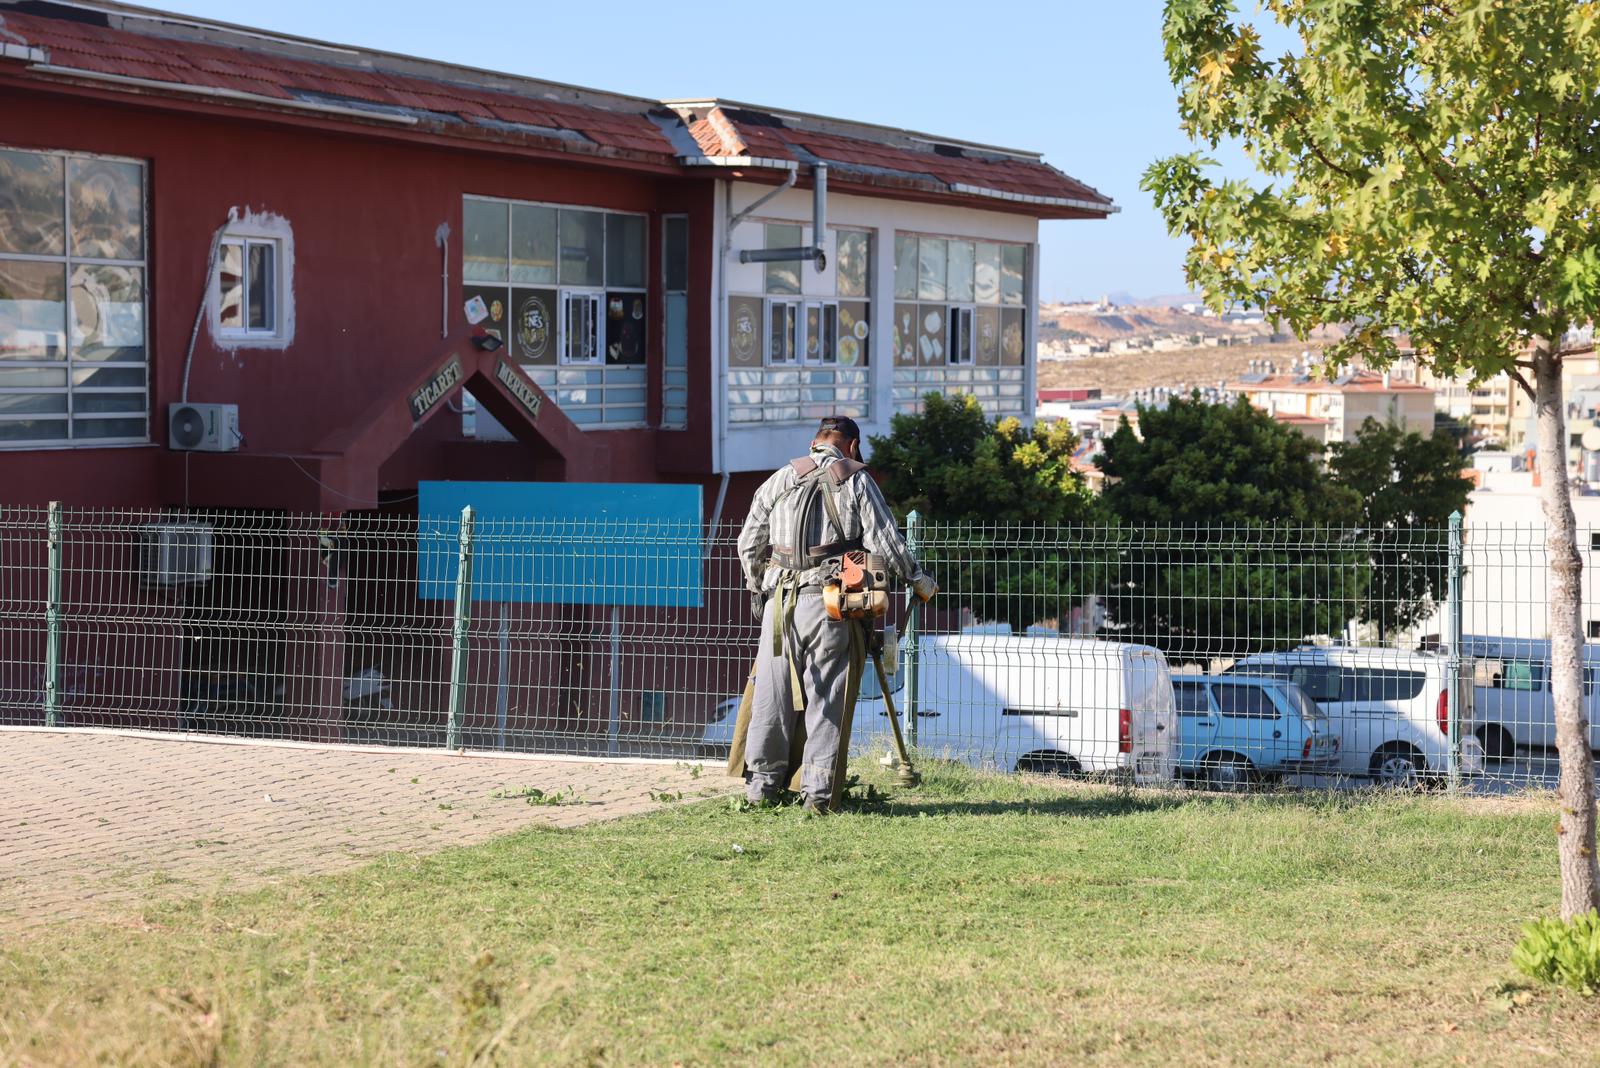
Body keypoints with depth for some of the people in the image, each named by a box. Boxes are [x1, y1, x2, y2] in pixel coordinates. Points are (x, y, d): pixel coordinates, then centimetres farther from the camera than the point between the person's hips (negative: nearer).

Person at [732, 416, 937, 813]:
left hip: (780, 601, 2)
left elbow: (749, 544, 14)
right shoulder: (857, 481, 2)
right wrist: (918, 579, 15)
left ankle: (762, 784, 11)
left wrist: (757, 587, 29)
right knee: (826, 697, 1)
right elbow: (884, 541, 0)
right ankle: (818, 791, -2)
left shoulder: (780, 479, 11)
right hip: (829, 601, -2)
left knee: (772, 692, 8)